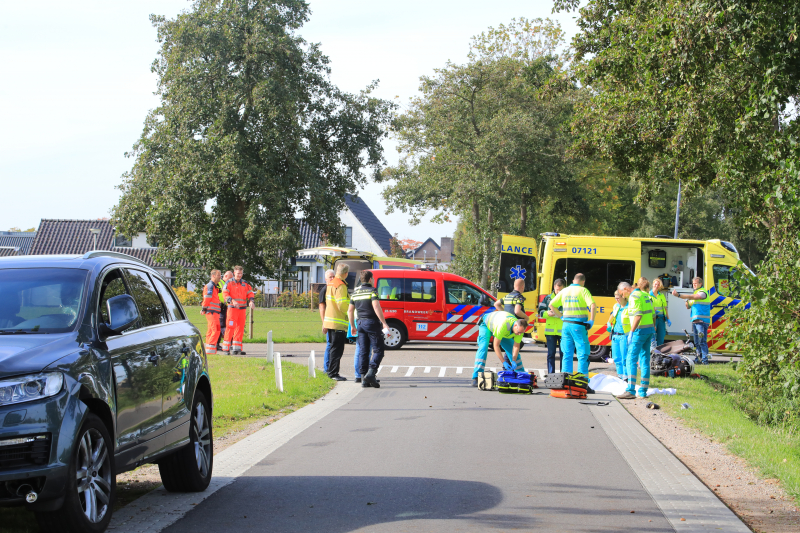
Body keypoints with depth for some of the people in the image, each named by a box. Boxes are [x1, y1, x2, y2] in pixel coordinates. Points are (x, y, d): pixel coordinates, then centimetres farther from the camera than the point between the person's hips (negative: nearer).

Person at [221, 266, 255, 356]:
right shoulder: (229, 283, 2)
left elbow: (250, 293, 13)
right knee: (230, 327, -10)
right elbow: (225, 293, -9)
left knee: (240, 328, 6)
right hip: (232, 308, -5)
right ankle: (226, 348, -7)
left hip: (242, 309, 5)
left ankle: (236, 348, 12)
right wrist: (232, 301, -24)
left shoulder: (245, 284, 15)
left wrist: (251, 301, -9)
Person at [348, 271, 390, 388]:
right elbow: (376, 307, -20)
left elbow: (350, 310, 15)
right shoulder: (372, 291, -8)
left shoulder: (356, 292, 12)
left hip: (361, 323, 6)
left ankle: (364, 378, 4)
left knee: (363, 352, 7)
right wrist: (384, 323, -20)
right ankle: (371, 373, -19)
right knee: (378, 350, -2)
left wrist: (352, 326, 24)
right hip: (372, 322, -6)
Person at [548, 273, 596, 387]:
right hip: (579, 326, -5)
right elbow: (593, 306, -18)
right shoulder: (583, 290, -4)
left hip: (566, 325, 5)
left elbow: (552, 305, 16)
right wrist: (591, 321, -10)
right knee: (583, 355, -2)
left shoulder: (564, 291, 12)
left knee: (567, 354, 9)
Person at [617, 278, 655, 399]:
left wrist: (632, 332, -21)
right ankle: (643, 391, 13)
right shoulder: (645, 295, 16)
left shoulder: (634, 296, -12)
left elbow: (638, 315, -22)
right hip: (649, 329, 9)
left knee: (631, 359, -10)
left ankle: (630, 391, -17)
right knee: (645, 360, 11)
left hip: (640, 330, -9)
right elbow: (652, 314, 19)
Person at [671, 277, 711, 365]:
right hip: (695, 320, 9)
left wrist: (679, 295, -25)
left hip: (702, 321, -9)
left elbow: (692, 297, -21)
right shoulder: (696, 293, 24)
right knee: (697, 342, 9)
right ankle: (699, 358, 13)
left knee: (702, 341, -13)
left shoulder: (702, 292, -5)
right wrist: (687, 304, -1)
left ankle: (705, 359, -14)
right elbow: (688, 306, 24)